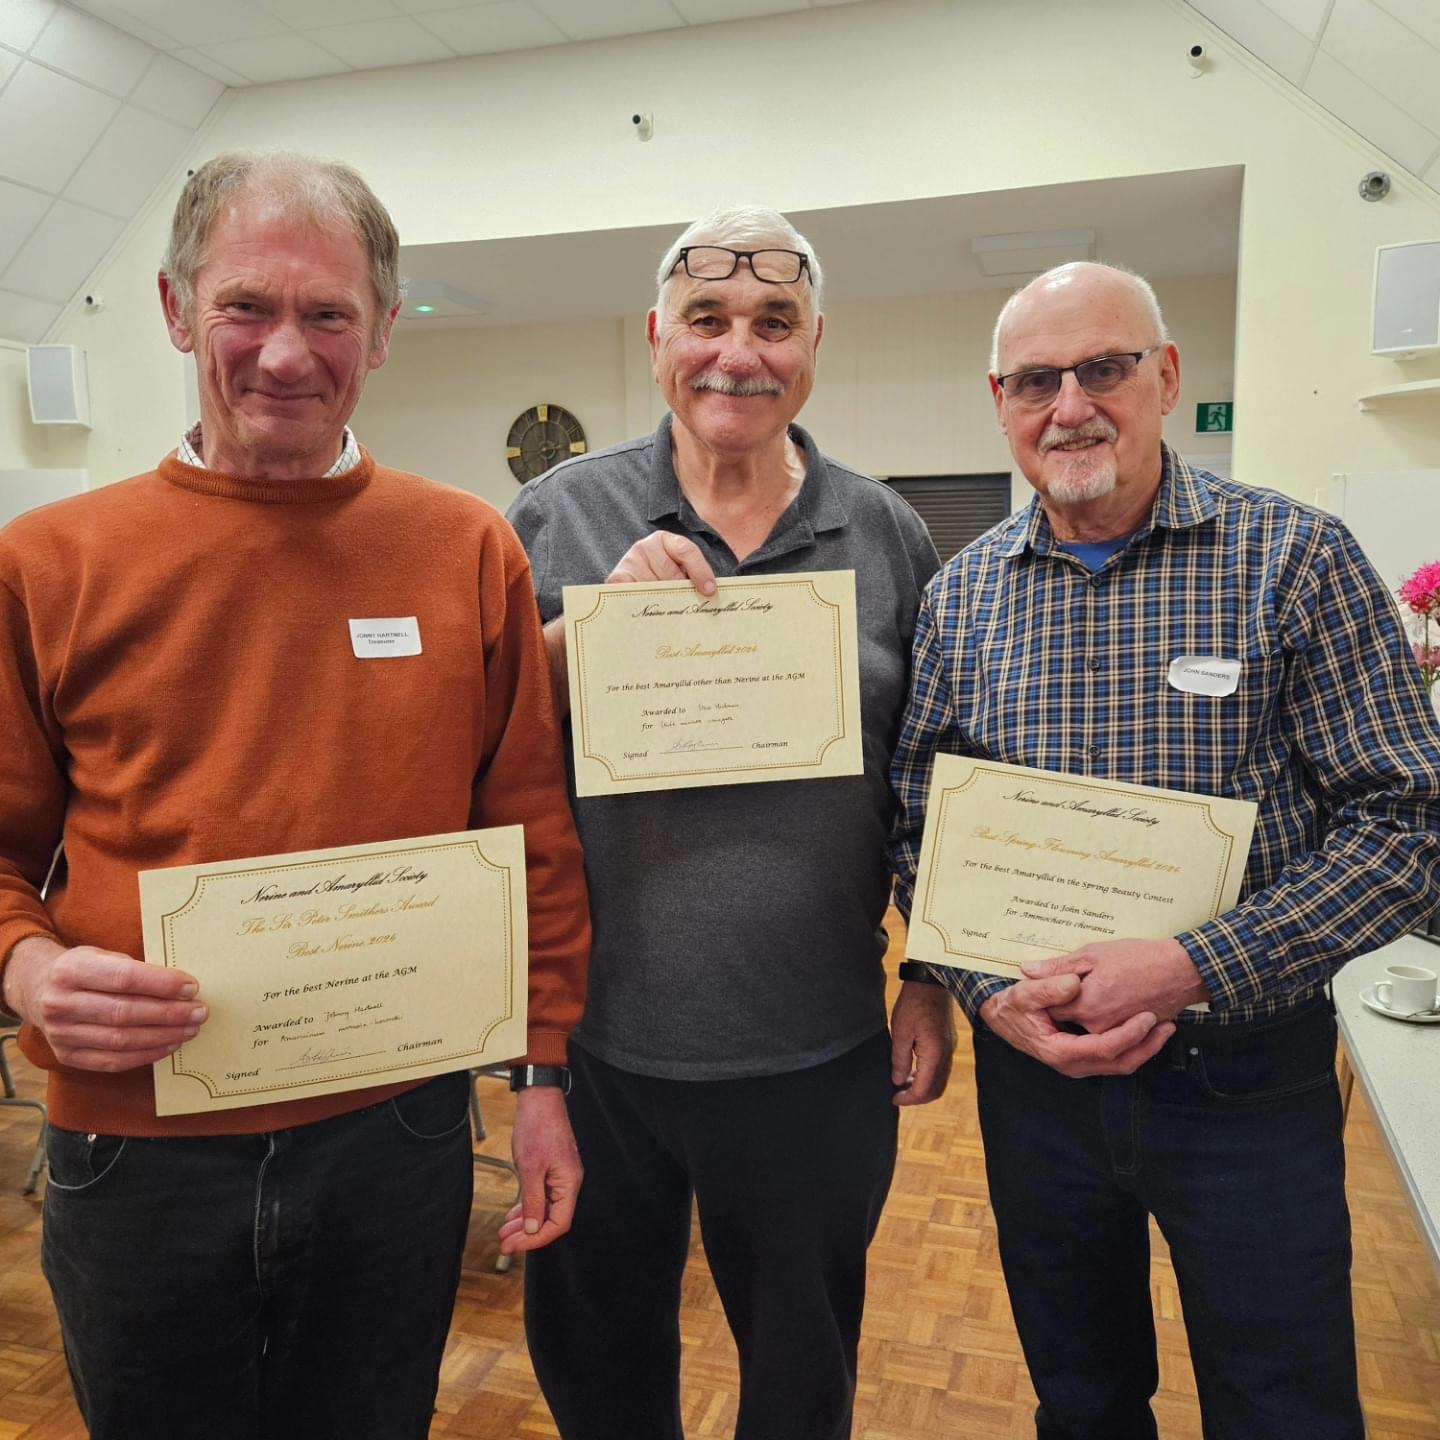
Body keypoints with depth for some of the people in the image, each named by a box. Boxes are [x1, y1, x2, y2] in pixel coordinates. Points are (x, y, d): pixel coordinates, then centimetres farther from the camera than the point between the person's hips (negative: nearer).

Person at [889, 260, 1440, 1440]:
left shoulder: (1297, 558, -8)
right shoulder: (961, 597, 0)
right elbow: (917, 829, 3)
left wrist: (1192, 969, -21)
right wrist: (988, 993, -12)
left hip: (1248, 1074, -2)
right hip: (1033, 1067, 3)